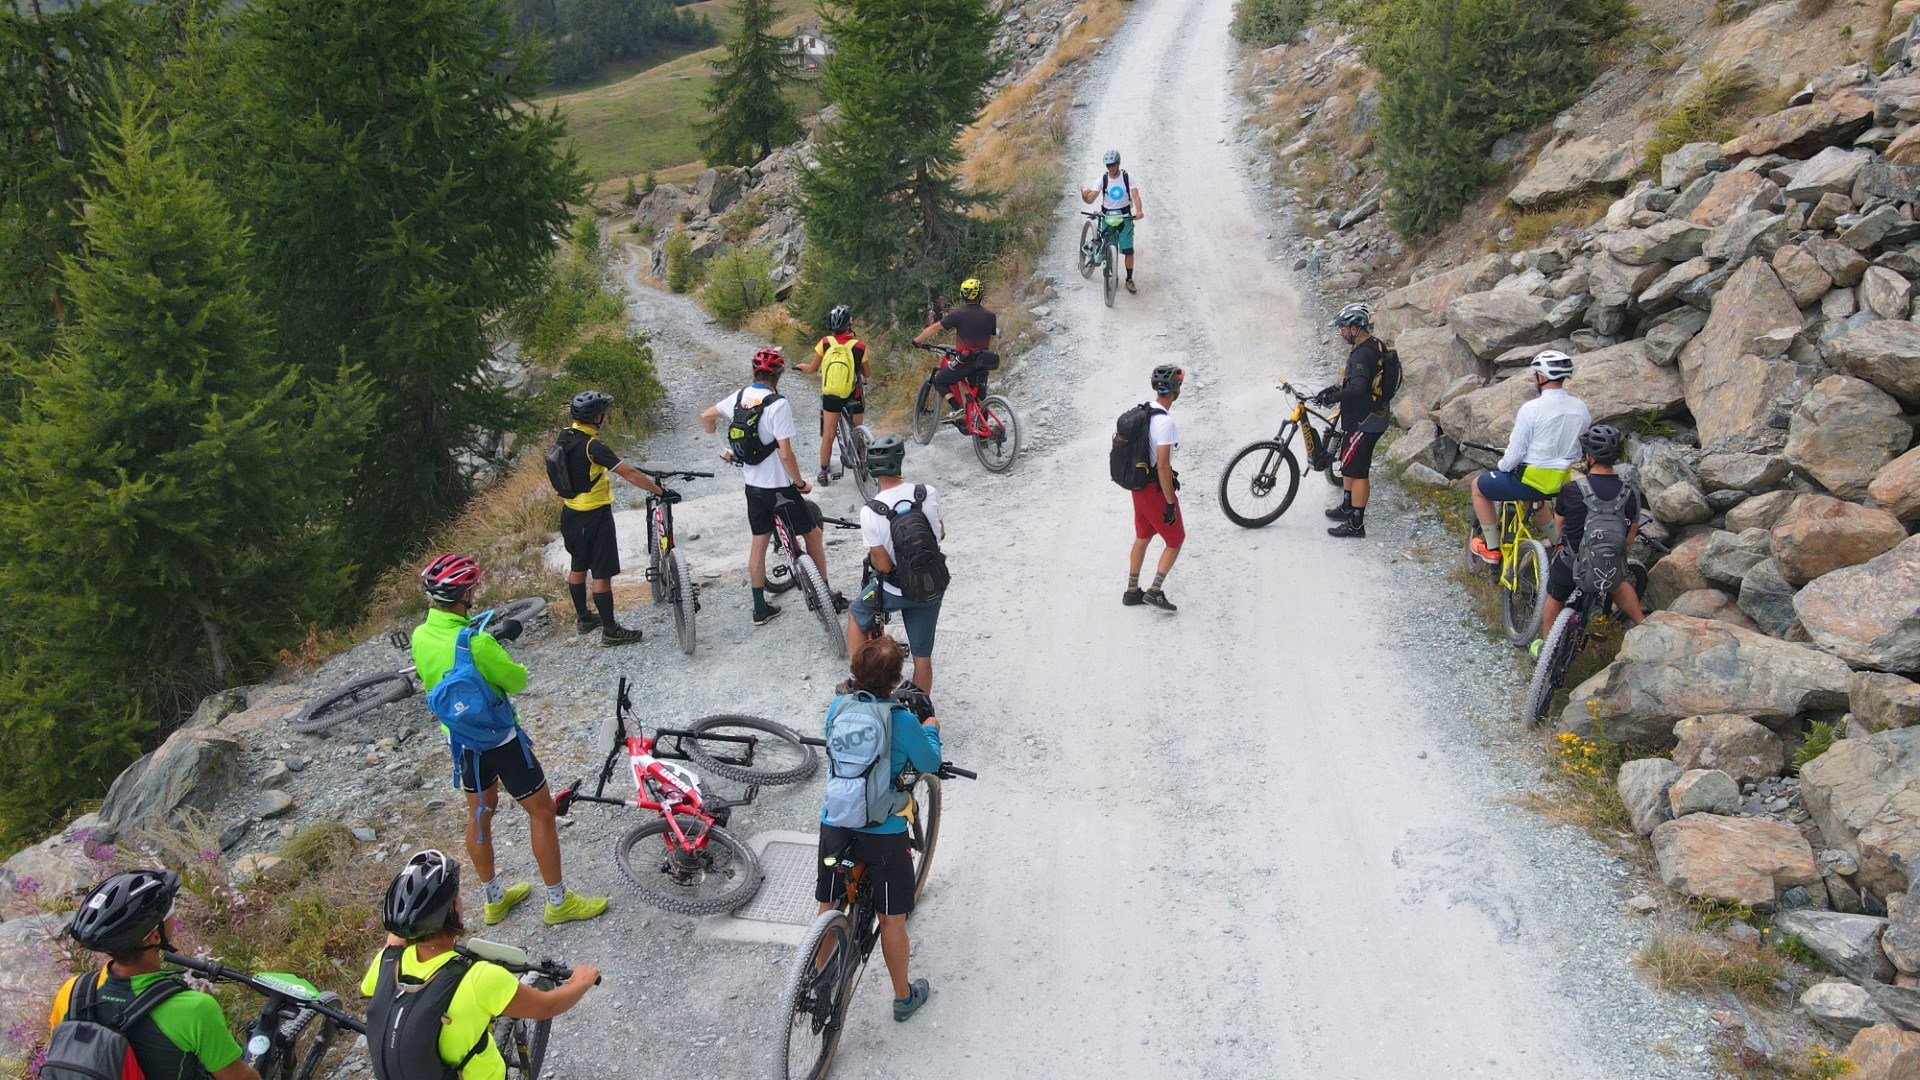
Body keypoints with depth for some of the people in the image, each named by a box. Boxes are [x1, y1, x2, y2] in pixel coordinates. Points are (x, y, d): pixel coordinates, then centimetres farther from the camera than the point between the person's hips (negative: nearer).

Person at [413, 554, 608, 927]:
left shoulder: (420, 636, -9)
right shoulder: (476, 644, -31)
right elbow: (517, 681, -18)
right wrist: (501, 655, 2)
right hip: (498, 739, -7)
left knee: (479, 813, 22)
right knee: (541, 811, 7)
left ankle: (494, 899, 38)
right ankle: (559, 901, 16)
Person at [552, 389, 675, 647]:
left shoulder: (565, 437, 0)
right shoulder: (593, 446, -25)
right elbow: (630, 474, -27)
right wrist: (662, 492, -23)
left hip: (571, 514, 9)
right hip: (595, 517, -9)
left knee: (578, 567, 22)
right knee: (602, 574, 0)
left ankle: (583, 618, 37)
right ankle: (610, 631, 7)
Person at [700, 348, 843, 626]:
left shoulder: (739, 397, 0)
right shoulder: (778, 405, -21)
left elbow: (705, 418, 15)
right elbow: (786, 454, -22)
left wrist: (726, 451, 28)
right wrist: (801, 483, -8)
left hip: (753, 485, 6)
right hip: (779, 487, -6)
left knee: (759, 542, 14)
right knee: (812, 534, 11)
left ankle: (760, 608, 19)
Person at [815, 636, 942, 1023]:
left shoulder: (838, 706, -4)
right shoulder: (903, 720, -17)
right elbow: (930, 764, -2)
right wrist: (930, 722, 14)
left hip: (835, 823, 4)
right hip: (883, 832, -4)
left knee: (828, 910, 20)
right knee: (892, 919, 13)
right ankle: (903, 997, 29)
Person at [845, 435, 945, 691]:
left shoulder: (869, 512, -21)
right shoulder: (929, 494, -14)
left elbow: (883, 565, -18)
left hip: (894, 590, -2)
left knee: (856, 615, 29)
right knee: (922, 656, 16)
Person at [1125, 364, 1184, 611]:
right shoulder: (1164, 421, -24)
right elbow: (1162, 466, -26)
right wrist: (1170, 503, -21)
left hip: (1139, 485, 9)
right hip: (1156, 489, -9)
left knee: (1142, 538, 20)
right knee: (1175, 540, 5)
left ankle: (1132, 591, 26)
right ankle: (1155, 591, 0)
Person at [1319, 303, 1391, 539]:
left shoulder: (1363, 354, -24)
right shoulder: (1374, 346, 9)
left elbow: (1357, 389, -34)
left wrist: (1333, 397, -20)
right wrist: (1336, 387, 10)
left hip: (1363, 422, -11)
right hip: (1362, 419, 11)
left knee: (1357, 471, -4)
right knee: (1348, 464, 24)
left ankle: (1356, 525, 2)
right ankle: (1347, 507, 39)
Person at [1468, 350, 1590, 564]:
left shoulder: (1532, 409, -21)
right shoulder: (1580, 408, -2)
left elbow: (1515, 453, -16)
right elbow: (1579, 451, 10)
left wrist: (1502, 468, 4)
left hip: (1529, 482, -7)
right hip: (1561, 483, 7)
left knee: (1479, 485, 19)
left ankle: (1491, 548, 23)